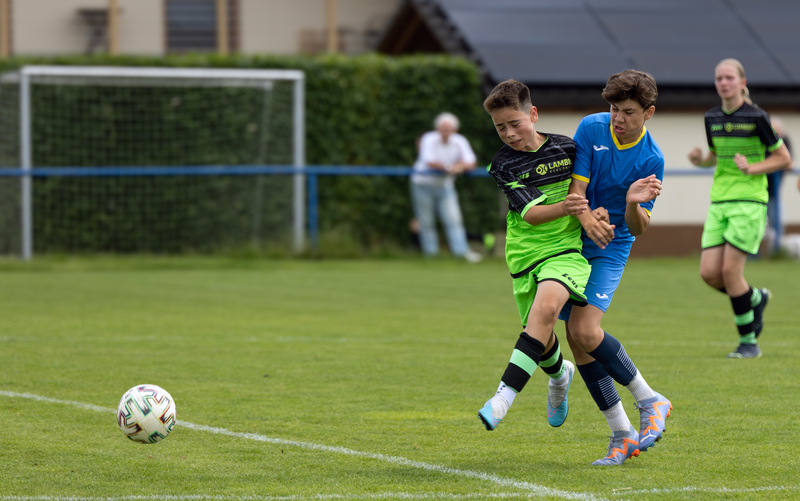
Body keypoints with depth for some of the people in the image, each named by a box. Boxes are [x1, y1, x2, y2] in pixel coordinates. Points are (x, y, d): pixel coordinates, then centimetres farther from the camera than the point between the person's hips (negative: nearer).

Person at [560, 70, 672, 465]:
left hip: (611, 248, -4)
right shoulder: (591, 128, -6)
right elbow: (576, 188, -10)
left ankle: (650, 402, -5)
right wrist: (586, 218, -31)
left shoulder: (651, 160, -12)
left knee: (585, 331, -23)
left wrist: (634, 204, -33)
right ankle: (622, 435, 5)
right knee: (576, 339, -2)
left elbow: (639, 229, -11)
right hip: (573, 242, 4)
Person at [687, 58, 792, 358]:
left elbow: (784, 158, -3)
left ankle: (749, 341, 2)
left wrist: (753, 168, -18)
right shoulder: (712, 118, 9)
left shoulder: (756, 117, -9)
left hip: (749, 201, -6)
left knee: (730, 270, -13)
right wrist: (699, 160, 2)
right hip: (719, 201, 6)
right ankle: (755, 298, 25)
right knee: (709, 273, -4)